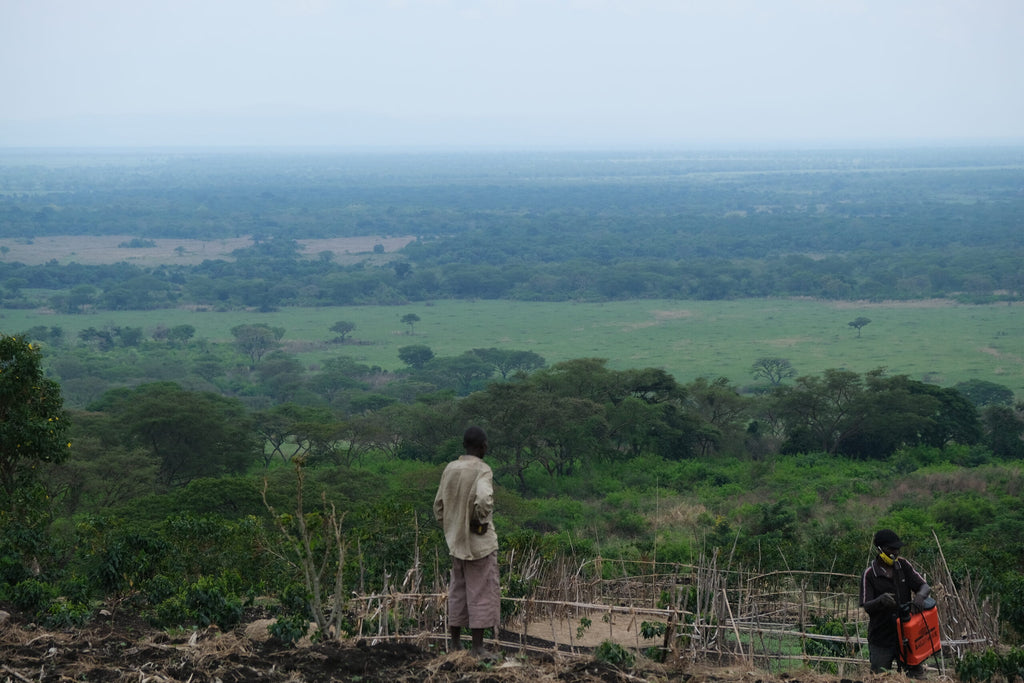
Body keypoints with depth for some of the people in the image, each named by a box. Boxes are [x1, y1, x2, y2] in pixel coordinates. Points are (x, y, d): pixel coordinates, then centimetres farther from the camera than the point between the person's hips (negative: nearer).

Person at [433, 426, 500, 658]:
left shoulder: (450, 469, 5)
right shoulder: (482, 470, -14)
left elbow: (439, 505, 10)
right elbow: (483, 499, -31)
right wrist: (482, 519, -14)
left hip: (456, 541, 6)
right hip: (480, 543, -6)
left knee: (458, 591, 15)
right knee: (481, 593, 0)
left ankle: (455, 642, 20)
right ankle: (477, 646, 0)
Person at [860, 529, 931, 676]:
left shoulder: (903, 566, 3)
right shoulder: (869, 574, -9)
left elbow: (925, 586, 1)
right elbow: (866, 607, -12)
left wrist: (920, 595, -24)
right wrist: (880, 600, -34)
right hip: (881, 641, -3)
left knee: (916, 675, 5)